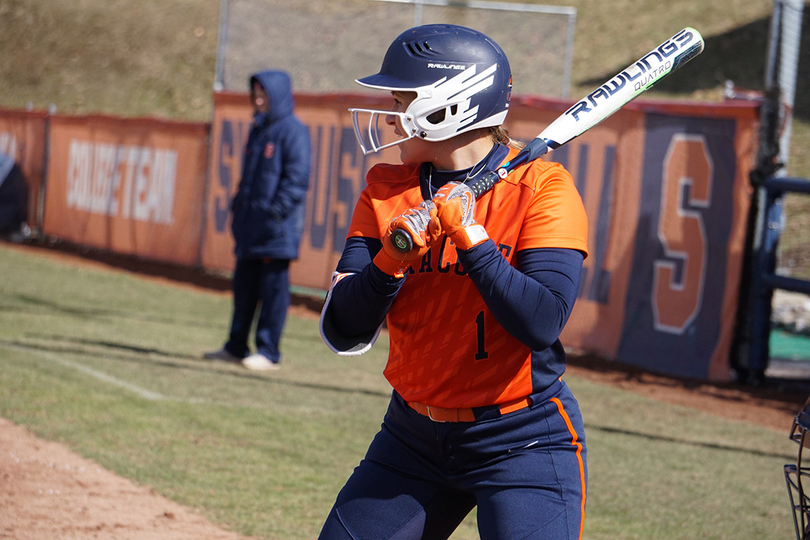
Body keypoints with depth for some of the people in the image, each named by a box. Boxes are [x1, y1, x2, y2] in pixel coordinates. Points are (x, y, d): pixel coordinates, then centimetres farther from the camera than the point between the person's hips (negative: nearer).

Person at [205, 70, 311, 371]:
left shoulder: (292, 131, -9)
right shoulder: (258, 129, 17)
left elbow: (297, 177, -15)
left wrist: (276, 210, -20)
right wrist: (238, 206, 16)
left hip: (277, 229, -9)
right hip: (251, 227, 9)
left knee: (273, 288, -4)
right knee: (244, 286, 11)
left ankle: (268, 352, 0)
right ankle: (236, 347, 18)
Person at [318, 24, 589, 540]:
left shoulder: (541, 188, -10)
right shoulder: (387, 192, 3)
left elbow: (541, 324, -21)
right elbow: (343, 334, -4)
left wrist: (470, 235, -23)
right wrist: (392, 260, -20)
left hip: (524, 442, -5)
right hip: (415, 436, 5)